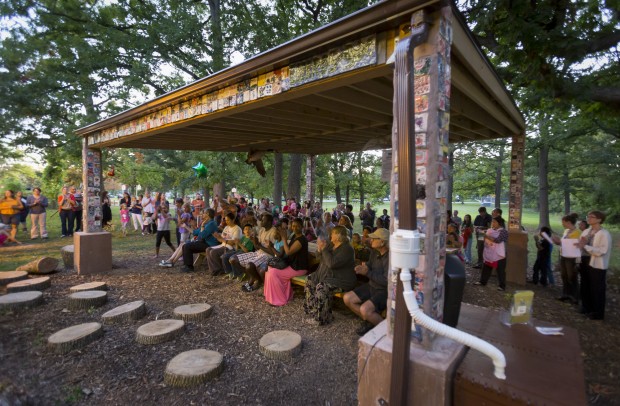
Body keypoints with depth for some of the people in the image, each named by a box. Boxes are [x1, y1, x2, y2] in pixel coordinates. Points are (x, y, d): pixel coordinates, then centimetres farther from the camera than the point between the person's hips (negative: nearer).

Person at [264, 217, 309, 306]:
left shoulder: (301, 239, -22)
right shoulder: (294, 236, 7)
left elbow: (288, 252, -27)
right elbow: (288, 249, 16)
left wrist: (284, 238, -20)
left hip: (298, 268, -10)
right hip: (292, 264, 10)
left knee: (273, 273, -16)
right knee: (270, 269, 5)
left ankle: (279, 299, 0)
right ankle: (273, 295, 14)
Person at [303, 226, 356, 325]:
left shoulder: (347, 249, -19)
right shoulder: (331, 245, 9)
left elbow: (332, 263, -30)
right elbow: (321, 259, 18)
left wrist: (324, 249, -21)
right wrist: (319, 249, -2)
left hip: (342, 280, -10)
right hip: (328, 275, 10)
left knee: (322, 287, -29)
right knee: (310, 281, -2)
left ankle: (320, 318, -17)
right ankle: (312, 310, 6)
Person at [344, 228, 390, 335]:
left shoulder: (390, 257, -25)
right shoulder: (374, 252, 2)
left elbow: (386, 281, -29)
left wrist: (368, 273, -23)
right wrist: (363, 268, -8)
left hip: (385, 291, -9)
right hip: (372, 286, 9)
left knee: (365, 309, -28)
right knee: (347, 298, -1)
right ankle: (369, 321, 15)